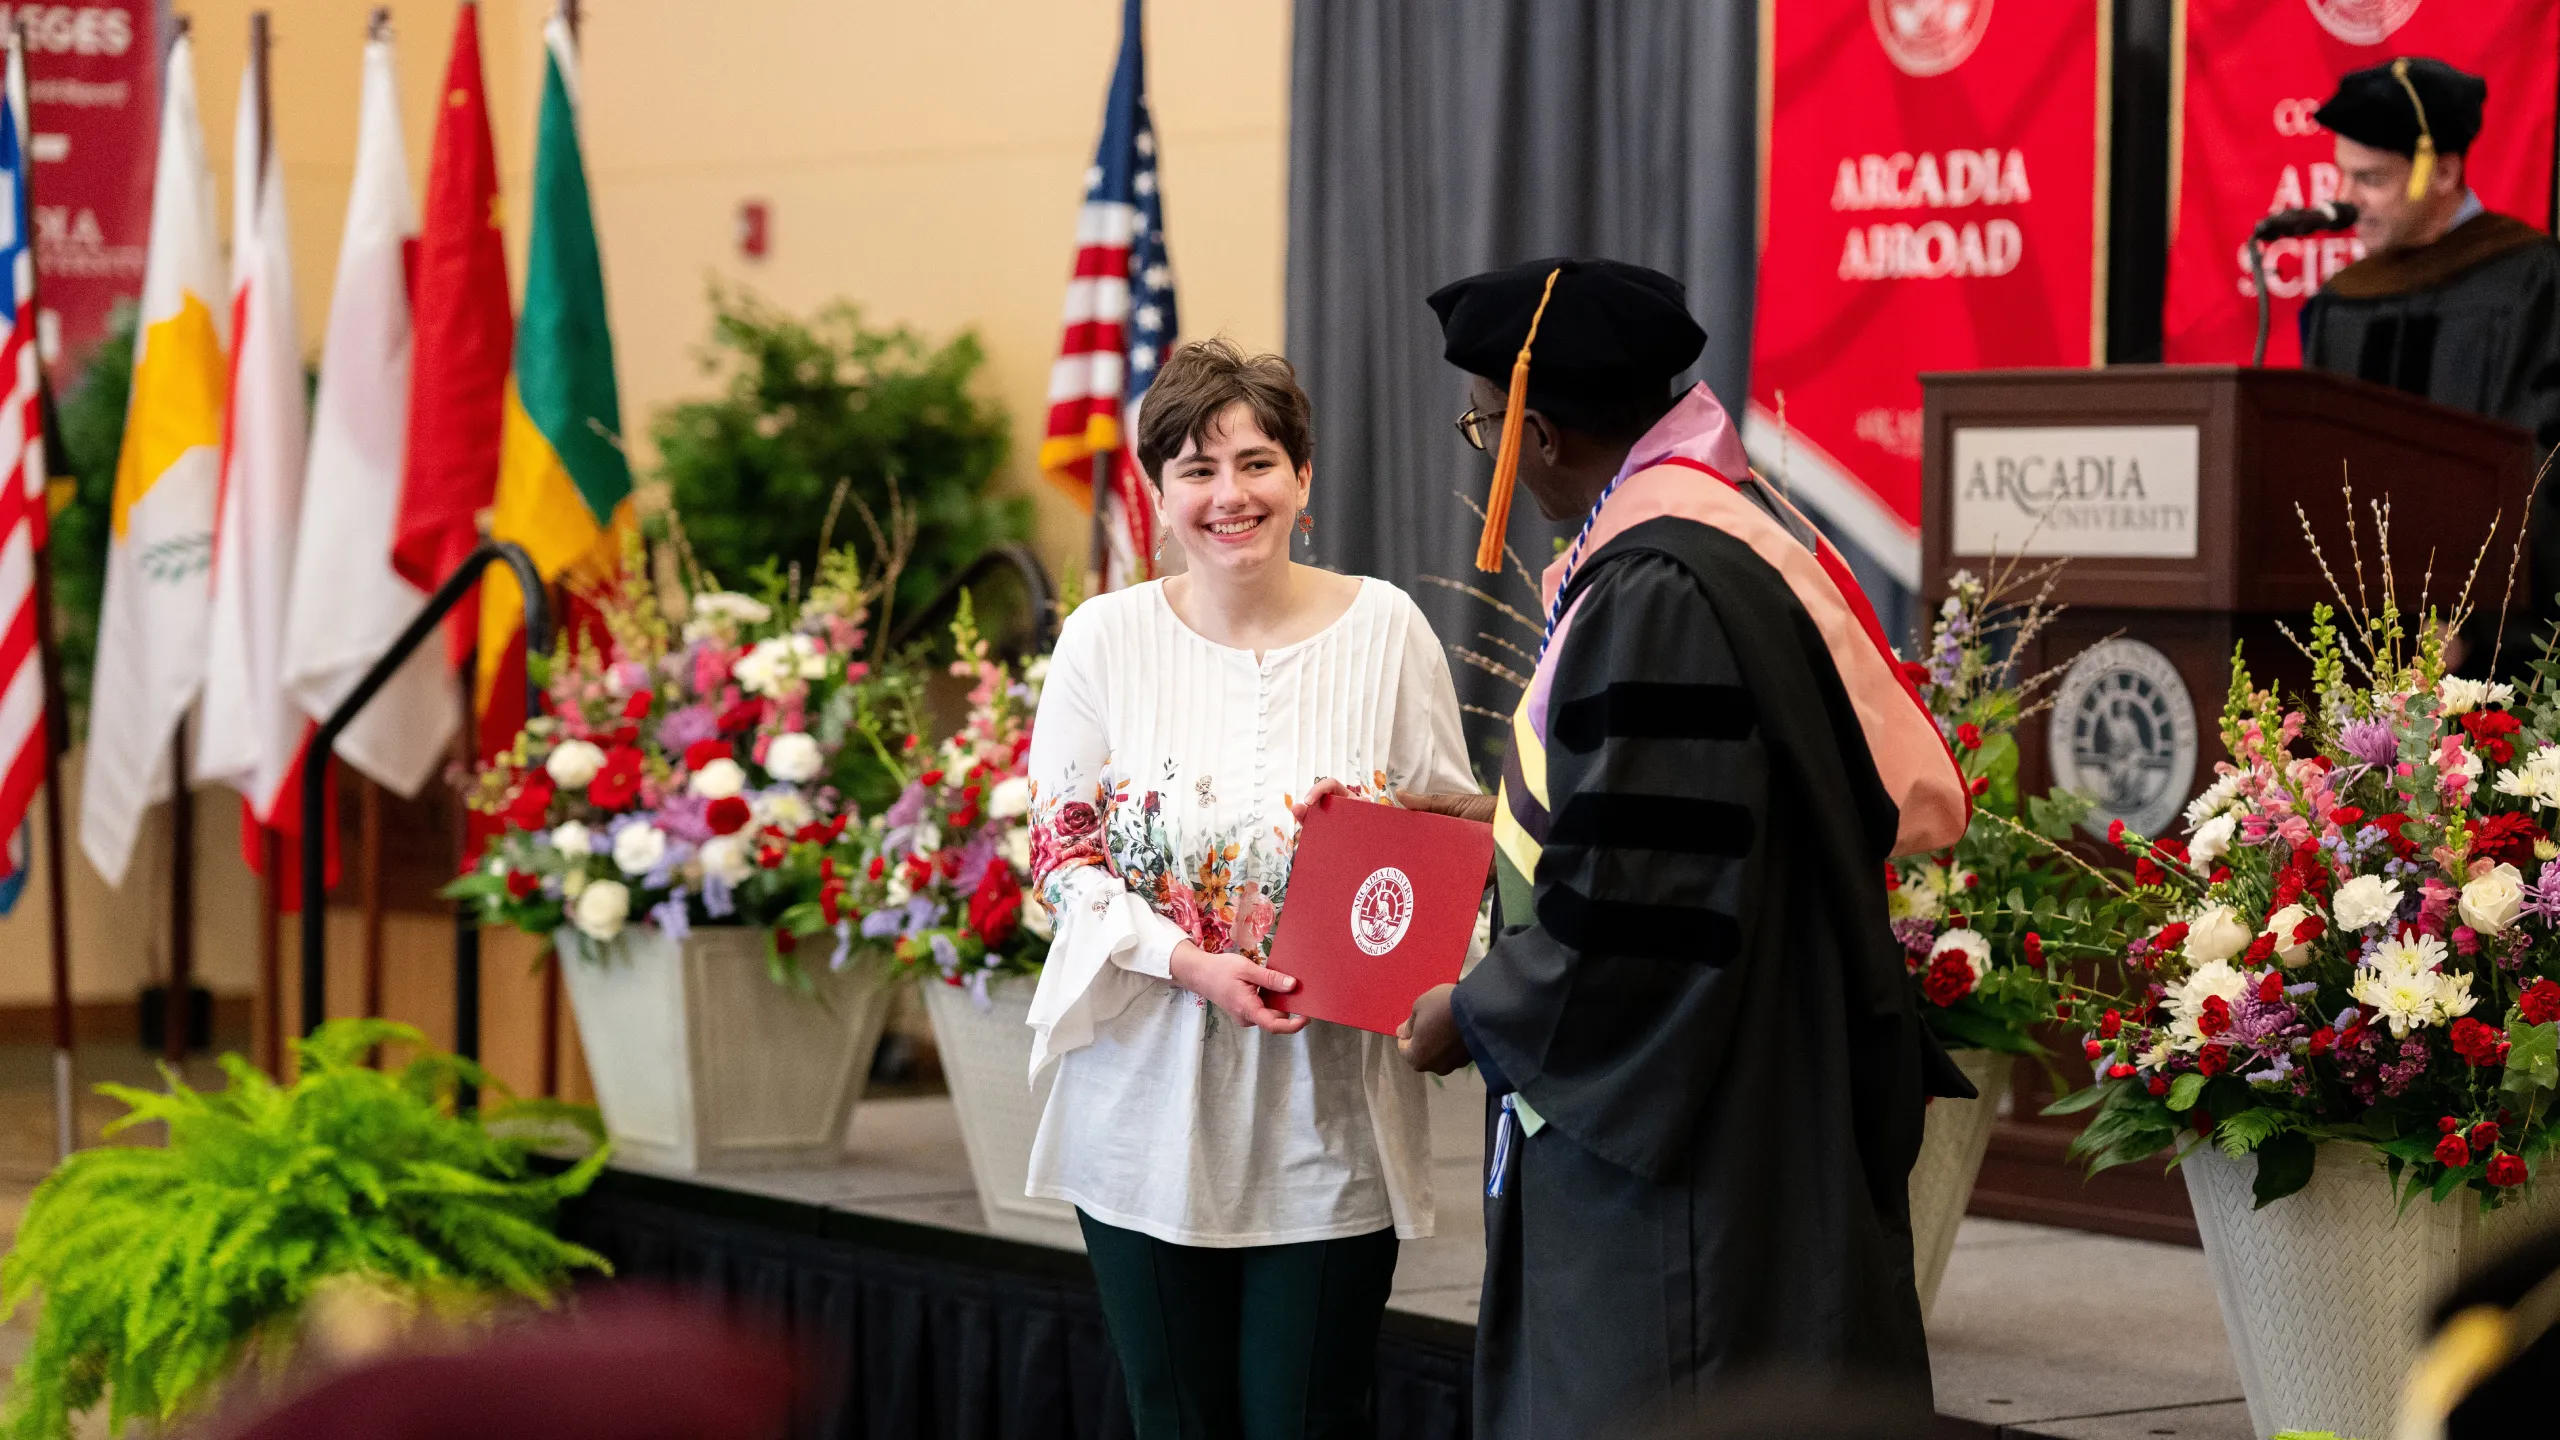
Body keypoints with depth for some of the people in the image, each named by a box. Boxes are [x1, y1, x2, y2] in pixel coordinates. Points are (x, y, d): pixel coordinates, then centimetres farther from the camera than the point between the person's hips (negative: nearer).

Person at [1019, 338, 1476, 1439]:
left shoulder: (1384, 629, -1)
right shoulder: (1107, 638, -1)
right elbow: (1062, 856, 1)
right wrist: (1189, 964, -14)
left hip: (1325, 1114, -1)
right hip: (1150, 1109, 1)